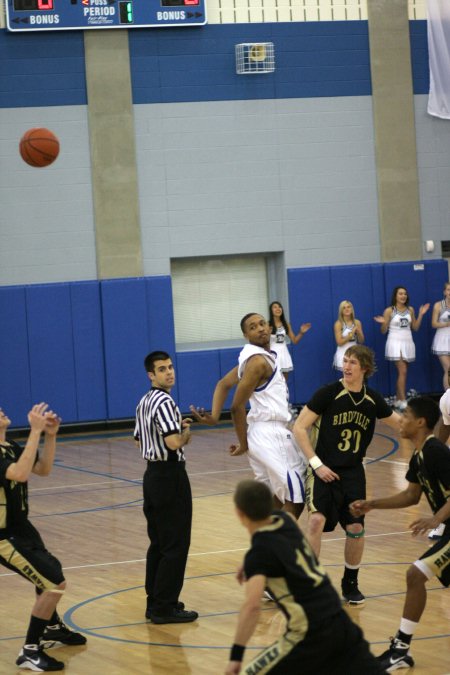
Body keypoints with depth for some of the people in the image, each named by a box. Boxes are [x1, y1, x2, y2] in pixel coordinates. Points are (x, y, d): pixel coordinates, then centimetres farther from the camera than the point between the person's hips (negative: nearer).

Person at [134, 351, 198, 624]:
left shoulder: (144, 403, 13)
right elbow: (174, 442, -27)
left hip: (153, 475, 10)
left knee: (159, 543, 15)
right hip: (170, 475, -10)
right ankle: (165, 606, -4)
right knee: (176, 544, -5)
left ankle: (155, 601, 19)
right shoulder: (164, 402, -17)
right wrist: (187, 433, -5)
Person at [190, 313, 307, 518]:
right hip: (272, 434, -10)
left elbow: (223, 384, 16)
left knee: (275, 501, 14)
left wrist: (214, 416, 1)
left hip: (262, 434, 10)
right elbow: (237, 407, -16)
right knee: (295, 499, -8)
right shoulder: (259, 361, -15)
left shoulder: (253, 357, 14)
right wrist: (243, 444, -6)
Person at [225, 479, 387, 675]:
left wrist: (236, 655, -27)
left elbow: (252, 605, -29)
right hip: (339, 621, 8)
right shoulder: (285, 520, 6)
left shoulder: (260, 552, -15)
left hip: (310, 633, -8)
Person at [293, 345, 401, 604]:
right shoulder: (328, 393, -11)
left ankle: (351, 583, 24)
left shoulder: (372, 400, 2)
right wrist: (316, 464, -15)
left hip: (353, 473, 4)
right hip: (324, 471, -4)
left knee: (356, 528, 2)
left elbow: (400, 423, 20)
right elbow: (299, 428, -11)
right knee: (317, 521, -21)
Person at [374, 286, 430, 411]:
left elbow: (415, 327, 11)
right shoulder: (389, 311, -5)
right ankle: (403, 402, -17)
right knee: (403, 372, -15)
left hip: (408, 343, 5)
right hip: (395, 343, -5)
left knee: (401, 372, 9)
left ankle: (398, 400, 16)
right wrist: (383, 323, -23)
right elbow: (384, 331, -3)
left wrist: (421, 314, 2)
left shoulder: (410, 310, 8)